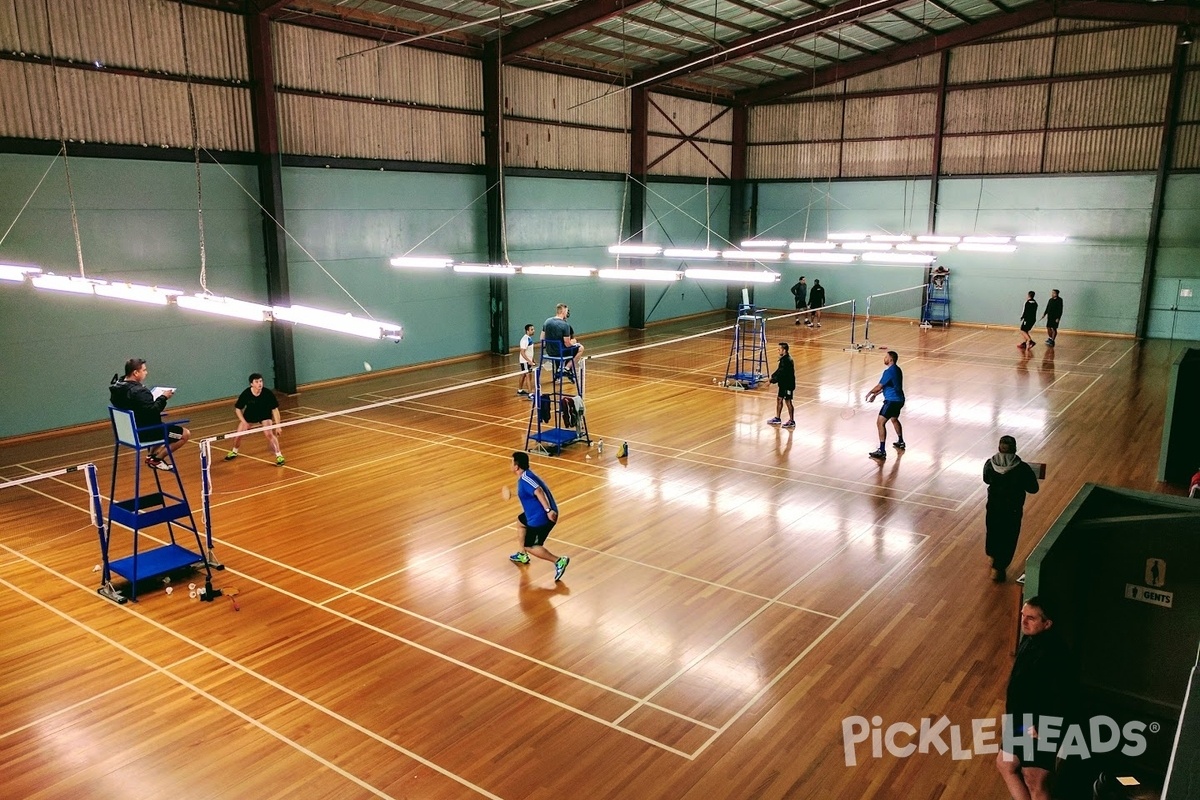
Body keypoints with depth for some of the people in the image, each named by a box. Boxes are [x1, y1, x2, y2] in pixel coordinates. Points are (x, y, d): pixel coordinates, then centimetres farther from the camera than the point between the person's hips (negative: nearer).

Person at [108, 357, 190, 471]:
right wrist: (163, 398, -16)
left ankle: (151, 455, 20)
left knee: (164, 428, 35)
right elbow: (152, 412, -29)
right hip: (143, 432, -10)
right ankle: (156, 459, 1)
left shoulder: (118, 387, 2)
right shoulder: (139, 391, -28)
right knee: (186, 434, -2)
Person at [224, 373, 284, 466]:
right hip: (250, 415, 2)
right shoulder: (245, 394, -28)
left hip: (265, 415, -2)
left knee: (269, 434, -22)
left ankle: (279, 455, -11)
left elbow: (275, 410, -22)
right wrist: (244, 422, -21)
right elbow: (238, 409, -13)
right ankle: (234, 452, 35)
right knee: (238, 433, 5)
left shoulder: (268, 393, -31)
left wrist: (277, 425, -23)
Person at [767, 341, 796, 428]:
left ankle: (791, 421, 10)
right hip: (783, 384, 10)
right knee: (779, 399, 17)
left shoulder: (787, 360, -24)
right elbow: (779, 370, 14)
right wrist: (772, 376, 3)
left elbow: (781, 374, -27)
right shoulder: (784, 359, 7)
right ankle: (777, 418, 29)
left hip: (788, 385, -10)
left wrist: (772, 381, -24)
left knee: (788, 402, -1)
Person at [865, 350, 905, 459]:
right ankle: (901, 442, 51)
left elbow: (879, 386, -14)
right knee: (894, 419, 32)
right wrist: (875, 395, 20)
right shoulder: (897, 370, 11)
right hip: (899, 399, 11)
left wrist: (870, 393, 4)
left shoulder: (889, 371, -19)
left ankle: (882, 451, -17)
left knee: (880, 422, -12)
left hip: (892, 400, -11)